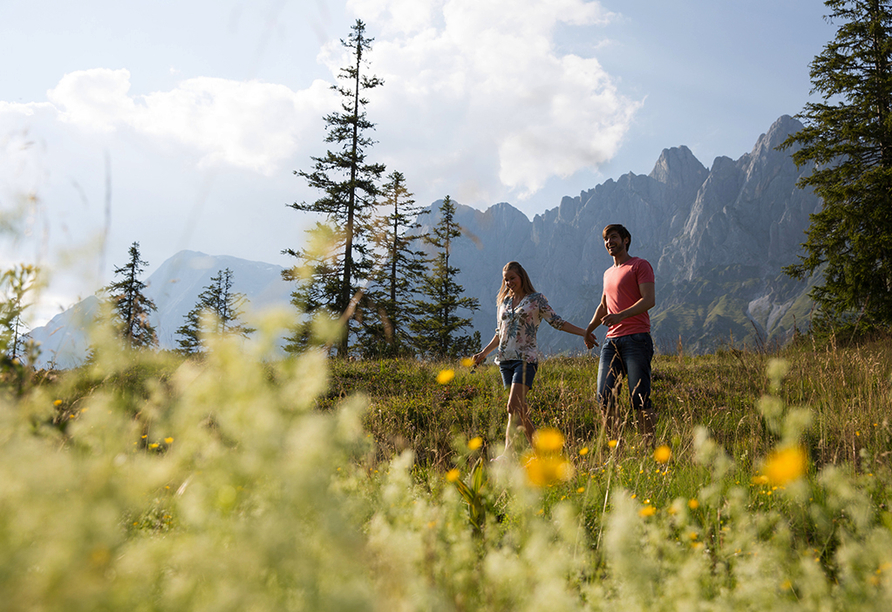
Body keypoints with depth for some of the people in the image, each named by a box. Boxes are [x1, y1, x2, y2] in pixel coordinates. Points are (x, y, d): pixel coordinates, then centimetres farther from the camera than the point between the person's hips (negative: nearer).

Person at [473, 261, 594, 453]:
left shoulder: (536, 299, 1)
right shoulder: (503, 301, 16)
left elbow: (557, 322, 1)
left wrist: (583, 332, -8)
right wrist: (483, 353, 19)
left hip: (526, 358, -6)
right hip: (506, 359, 6)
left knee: (514, 406, -17)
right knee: (521, 409, 4)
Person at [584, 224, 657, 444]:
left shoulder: (640, 265, 3)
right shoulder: (608, 273, 25)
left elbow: (649, 300, -10)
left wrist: (621, 315, -22)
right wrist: (590, 328, 25)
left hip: (636, 338, -7)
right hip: (611, 341, 7)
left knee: (640, 399, -11)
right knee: (605, 397, -4)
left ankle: (649, 446, -6)